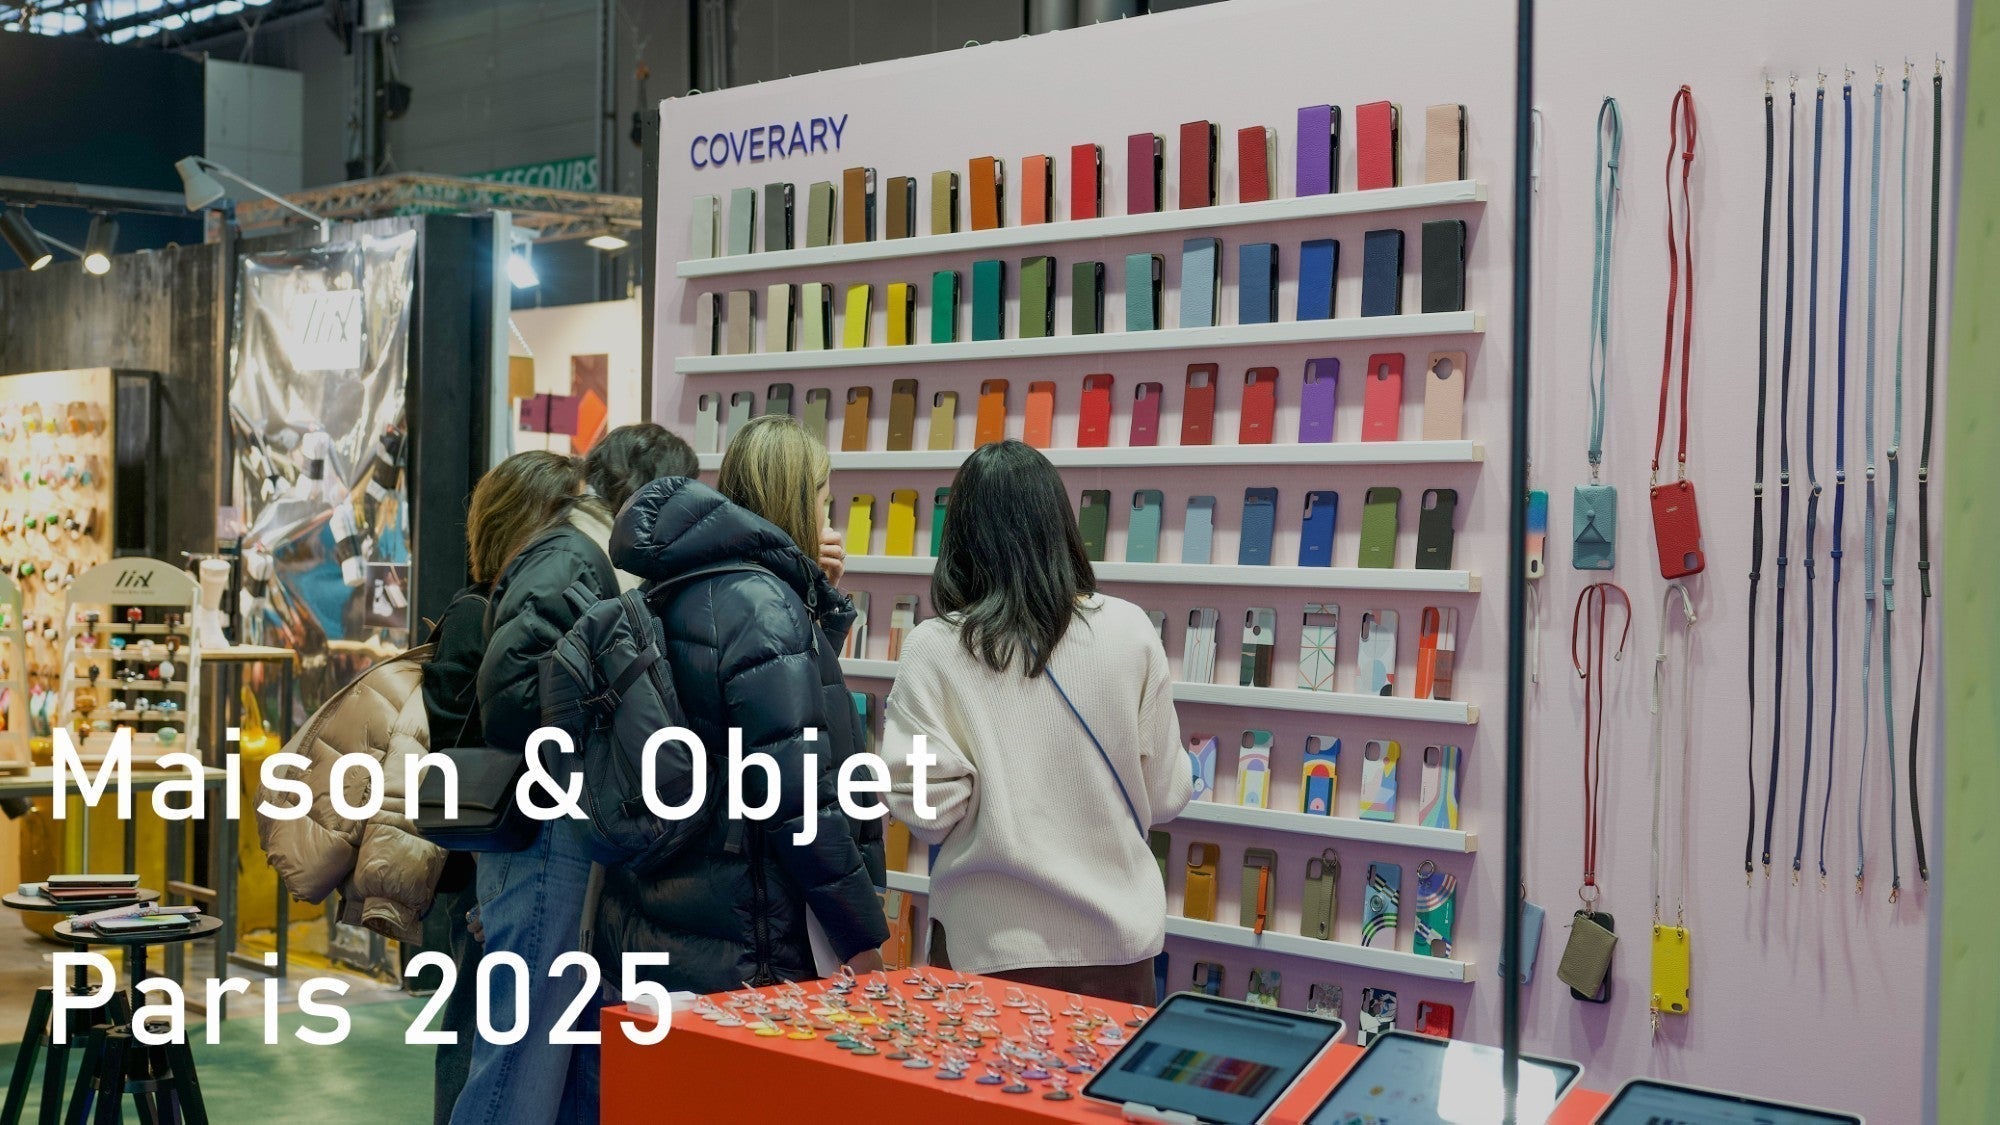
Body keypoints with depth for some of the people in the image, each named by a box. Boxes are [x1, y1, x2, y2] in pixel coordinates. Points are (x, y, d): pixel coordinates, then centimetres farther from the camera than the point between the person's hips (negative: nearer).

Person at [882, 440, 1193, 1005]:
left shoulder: (934, 648, -12)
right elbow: (1166, 795, -1)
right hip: (1114, 942, 2)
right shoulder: (1129, 632, -7)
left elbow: (927, 809, -12)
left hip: (989, 947, -2)